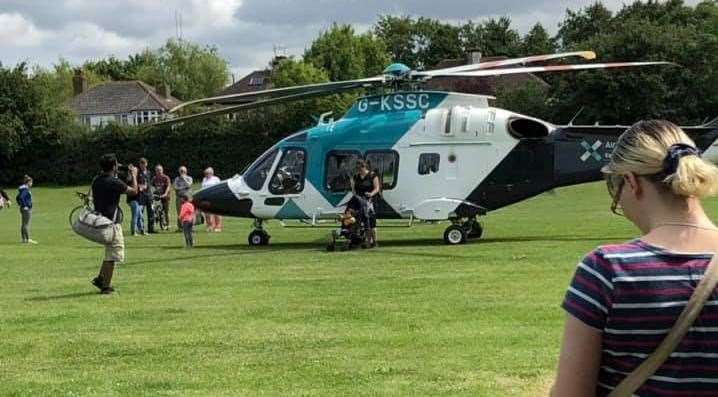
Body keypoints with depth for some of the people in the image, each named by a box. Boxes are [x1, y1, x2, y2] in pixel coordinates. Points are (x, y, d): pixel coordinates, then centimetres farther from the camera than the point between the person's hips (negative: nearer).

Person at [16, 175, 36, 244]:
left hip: (23, 209, 10)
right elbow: (21, 197, -28)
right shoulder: (25, 189, -15)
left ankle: (23, 239, 13)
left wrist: (20, 205, 20)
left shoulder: (24, 189, 14)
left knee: (23, 224, 10)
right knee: (26, 224, -8)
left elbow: (17, 198, 23)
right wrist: (25, 206, -22)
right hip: (27, 209, -10)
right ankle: (28, 239, -7)